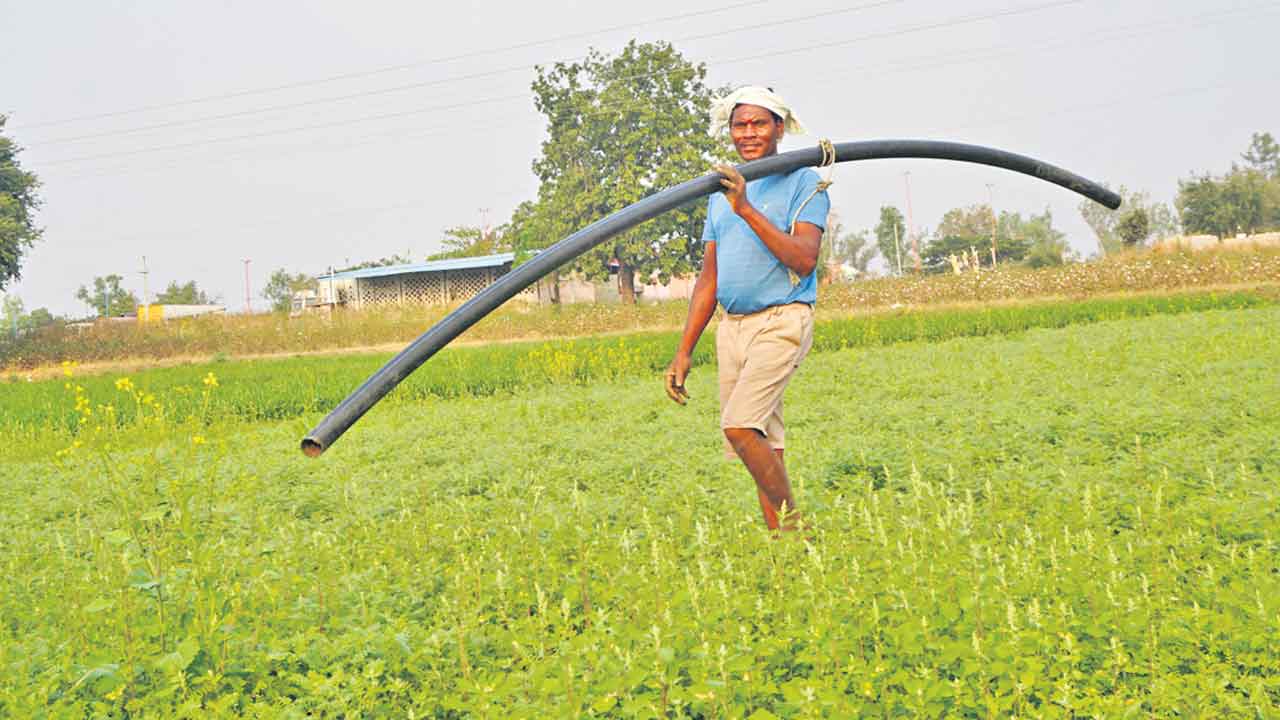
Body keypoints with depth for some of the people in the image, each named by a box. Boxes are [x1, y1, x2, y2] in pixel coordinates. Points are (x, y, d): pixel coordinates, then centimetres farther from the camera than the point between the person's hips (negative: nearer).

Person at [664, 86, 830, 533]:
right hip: (731, 327, 6)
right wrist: (683, 352, 14)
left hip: (782, 321, -6)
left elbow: (804, 261, -15)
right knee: (764, 443, 4)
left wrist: (747, 210, -20)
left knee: (740, 425, -20)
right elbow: (709, 279, 19)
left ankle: (791, 526, -6)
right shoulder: (721, 196, 18)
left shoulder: (804, 183, 0)